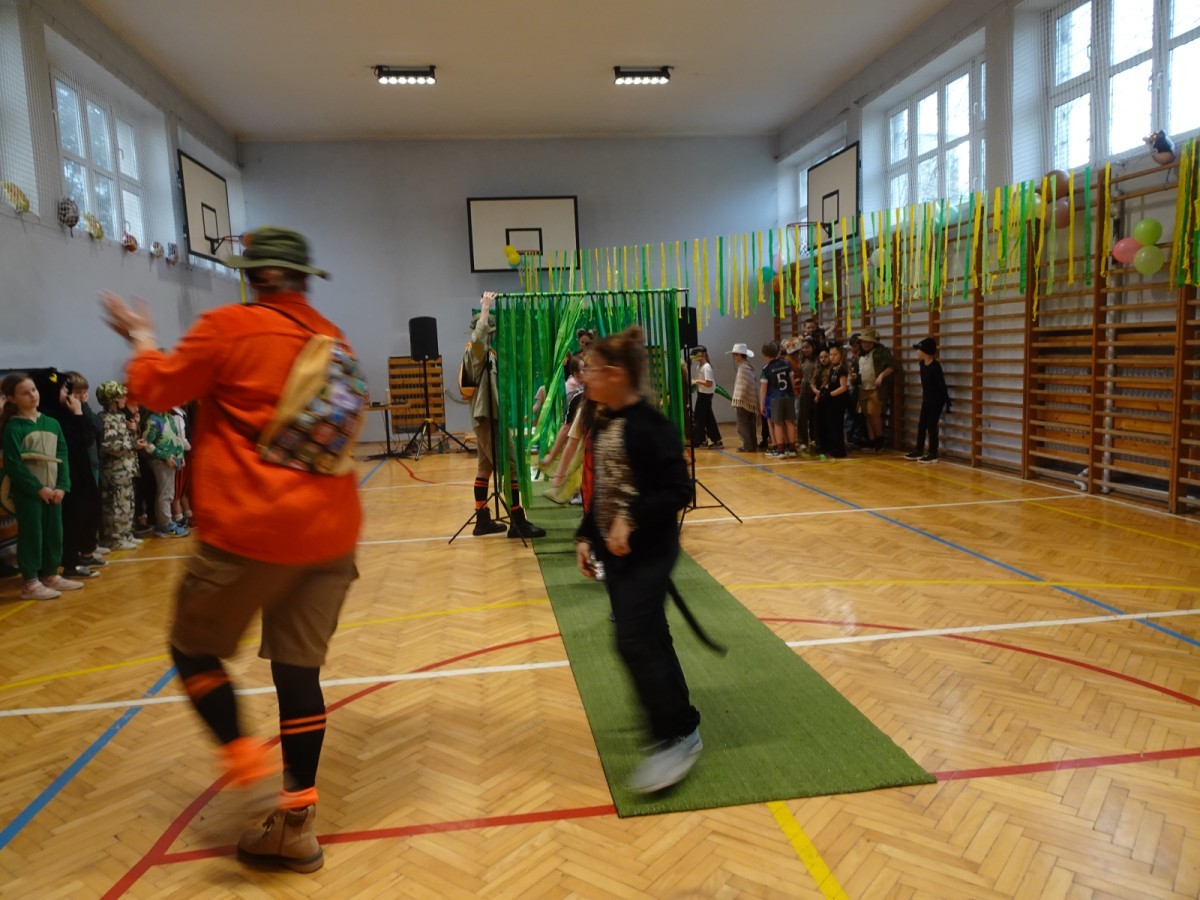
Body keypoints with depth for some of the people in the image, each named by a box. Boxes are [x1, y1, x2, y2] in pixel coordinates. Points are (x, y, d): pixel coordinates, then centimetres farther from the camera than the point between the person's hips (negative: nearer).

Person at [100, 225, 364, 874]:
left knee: (193, 647, 16)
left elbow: (157, 389, 5)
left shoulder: (228, 327, -5)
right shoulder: (331, 339, 11)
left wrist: (141, 340, 24)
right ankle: (297, 821, 17)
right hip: (329, 529, 5)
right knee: (298, 667, 11)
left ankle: (248, 764, 3)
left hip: (252, 527, -5)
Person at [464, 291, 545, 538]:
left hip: (486, 417, 11)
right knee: (510, 468, -9)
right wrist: (485, 309, -33)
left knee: (485, 467, 13)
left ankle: (482, 520, 19)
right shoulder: (478, 352, -17)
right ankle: (518, 522, -6)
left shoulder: (483, 354, 13)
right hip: (488, 417, -11)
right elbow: (477, 338, -38)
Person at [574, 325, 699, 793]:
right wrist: (586, 537, 9)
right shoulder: (603, 425, 9)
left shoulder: (651, 425, -17)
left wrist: (633, 521, -27)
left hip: (647, 551, -8)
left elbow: (677, 490, -20)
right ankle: (675, 718, 31)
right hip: (613, 550, 8)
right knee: (648, 637, 15)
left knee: (635, 641, -10)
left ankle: (679, 736, 3)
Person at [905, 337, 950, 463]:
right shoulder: (922, 364, 3)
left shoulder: (935, 366, -20)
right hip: (927, 399, 8)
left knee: (931, 425, -5)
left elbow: (942, 385, -19)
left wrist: (947, 401, -19)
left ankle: (933, 454, 3)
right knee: (921, 424, 11)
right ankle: (919, 451, 21)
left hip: (936, 400, -8)